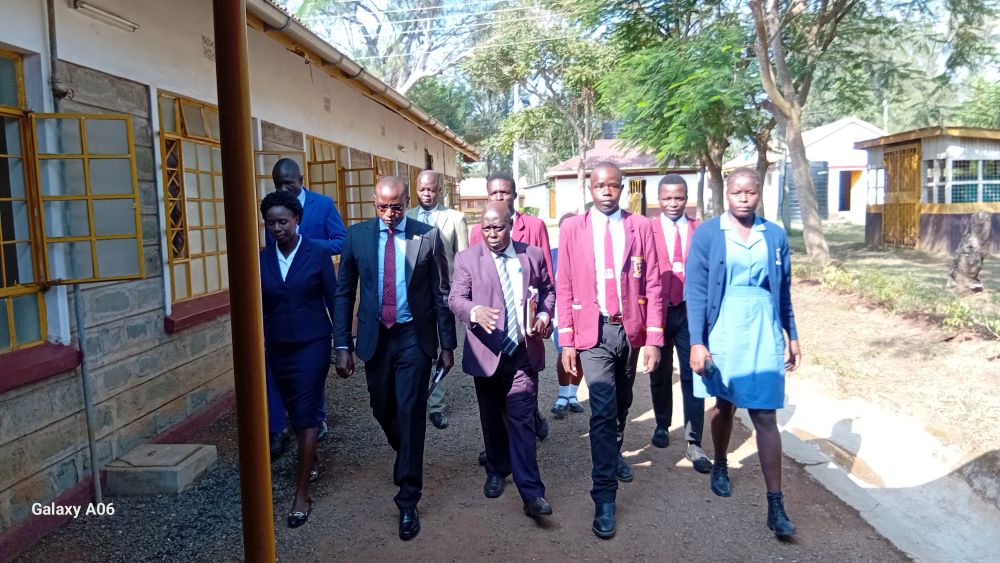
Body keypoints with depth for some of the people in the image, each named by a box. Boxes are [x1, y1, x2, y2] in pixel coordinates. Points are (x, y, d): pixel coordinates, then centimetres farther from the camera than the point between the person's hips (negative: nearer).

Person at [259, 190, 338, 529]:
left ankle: (302, 494, 2)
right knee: (294, 412, 18)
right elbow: (258, 307, 6)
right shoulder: (261, 259, 2)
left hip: (312, 345, -4)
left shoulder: (318, 254, -7)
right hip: (278, 348, 4)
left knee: (306, 413, -4)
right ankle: (311, 461, 43)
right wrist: (257, 349, 7)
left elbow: (334, 300, -4)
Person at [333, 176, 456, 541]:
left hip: (414, 338, -3)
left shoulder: (428, 236, -5)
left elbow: (441, 293, -1)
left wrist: (447, 345, -1)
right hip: (375, 337, 3)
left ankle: (408, 502, 10)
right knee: (383, 411, 16)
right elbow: (344, 292, 3)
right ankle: (408, 462, 47)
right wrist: (343, 345, -1)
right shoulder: (357, 235, 0)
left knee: (410, 415, -2)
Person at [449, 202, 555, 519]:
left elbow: (547, 290, 15)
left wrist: (545, 314, -5)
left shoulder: (533, 255, 4)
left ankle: (531, 493, -3)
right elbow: (456, 299, -10)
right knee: (492, 419, 15)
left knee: (522, 420, -5)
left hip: (524, 353, 0)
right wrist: (475, 311, -31)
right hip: (486, 353, 1)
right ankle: (497, 471, 37)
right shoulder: (467, 259, -1)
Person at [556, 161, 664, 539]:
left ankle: (614, 454, 48)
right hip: (594, 331, -2)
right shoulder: (572, 228, -1)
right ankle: (605, 496, 2)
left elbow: (652, 286, -1)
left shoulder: (640, 227, 0)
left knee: (621, 404, 20)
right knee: (603, 410, -8)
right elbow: (564, 288, -1)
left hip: (631, 330, 2)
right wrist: (566, 341, -5)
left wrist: (654, 339, -7)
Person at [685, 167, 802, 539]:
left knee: (765, 417, -1)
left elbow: (784, 290, 11)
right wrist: (697, 342, -13)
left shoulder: (775, 235, 4)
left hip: (763, 333, 1)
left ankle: (775, 505, 3)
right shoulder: (707, 234, -5)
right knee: (725, 404, 17)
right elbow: (695, 292, -7)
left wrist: (792, 336, 11)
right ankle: (720, 466, 43)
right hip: (722, 331, -1)